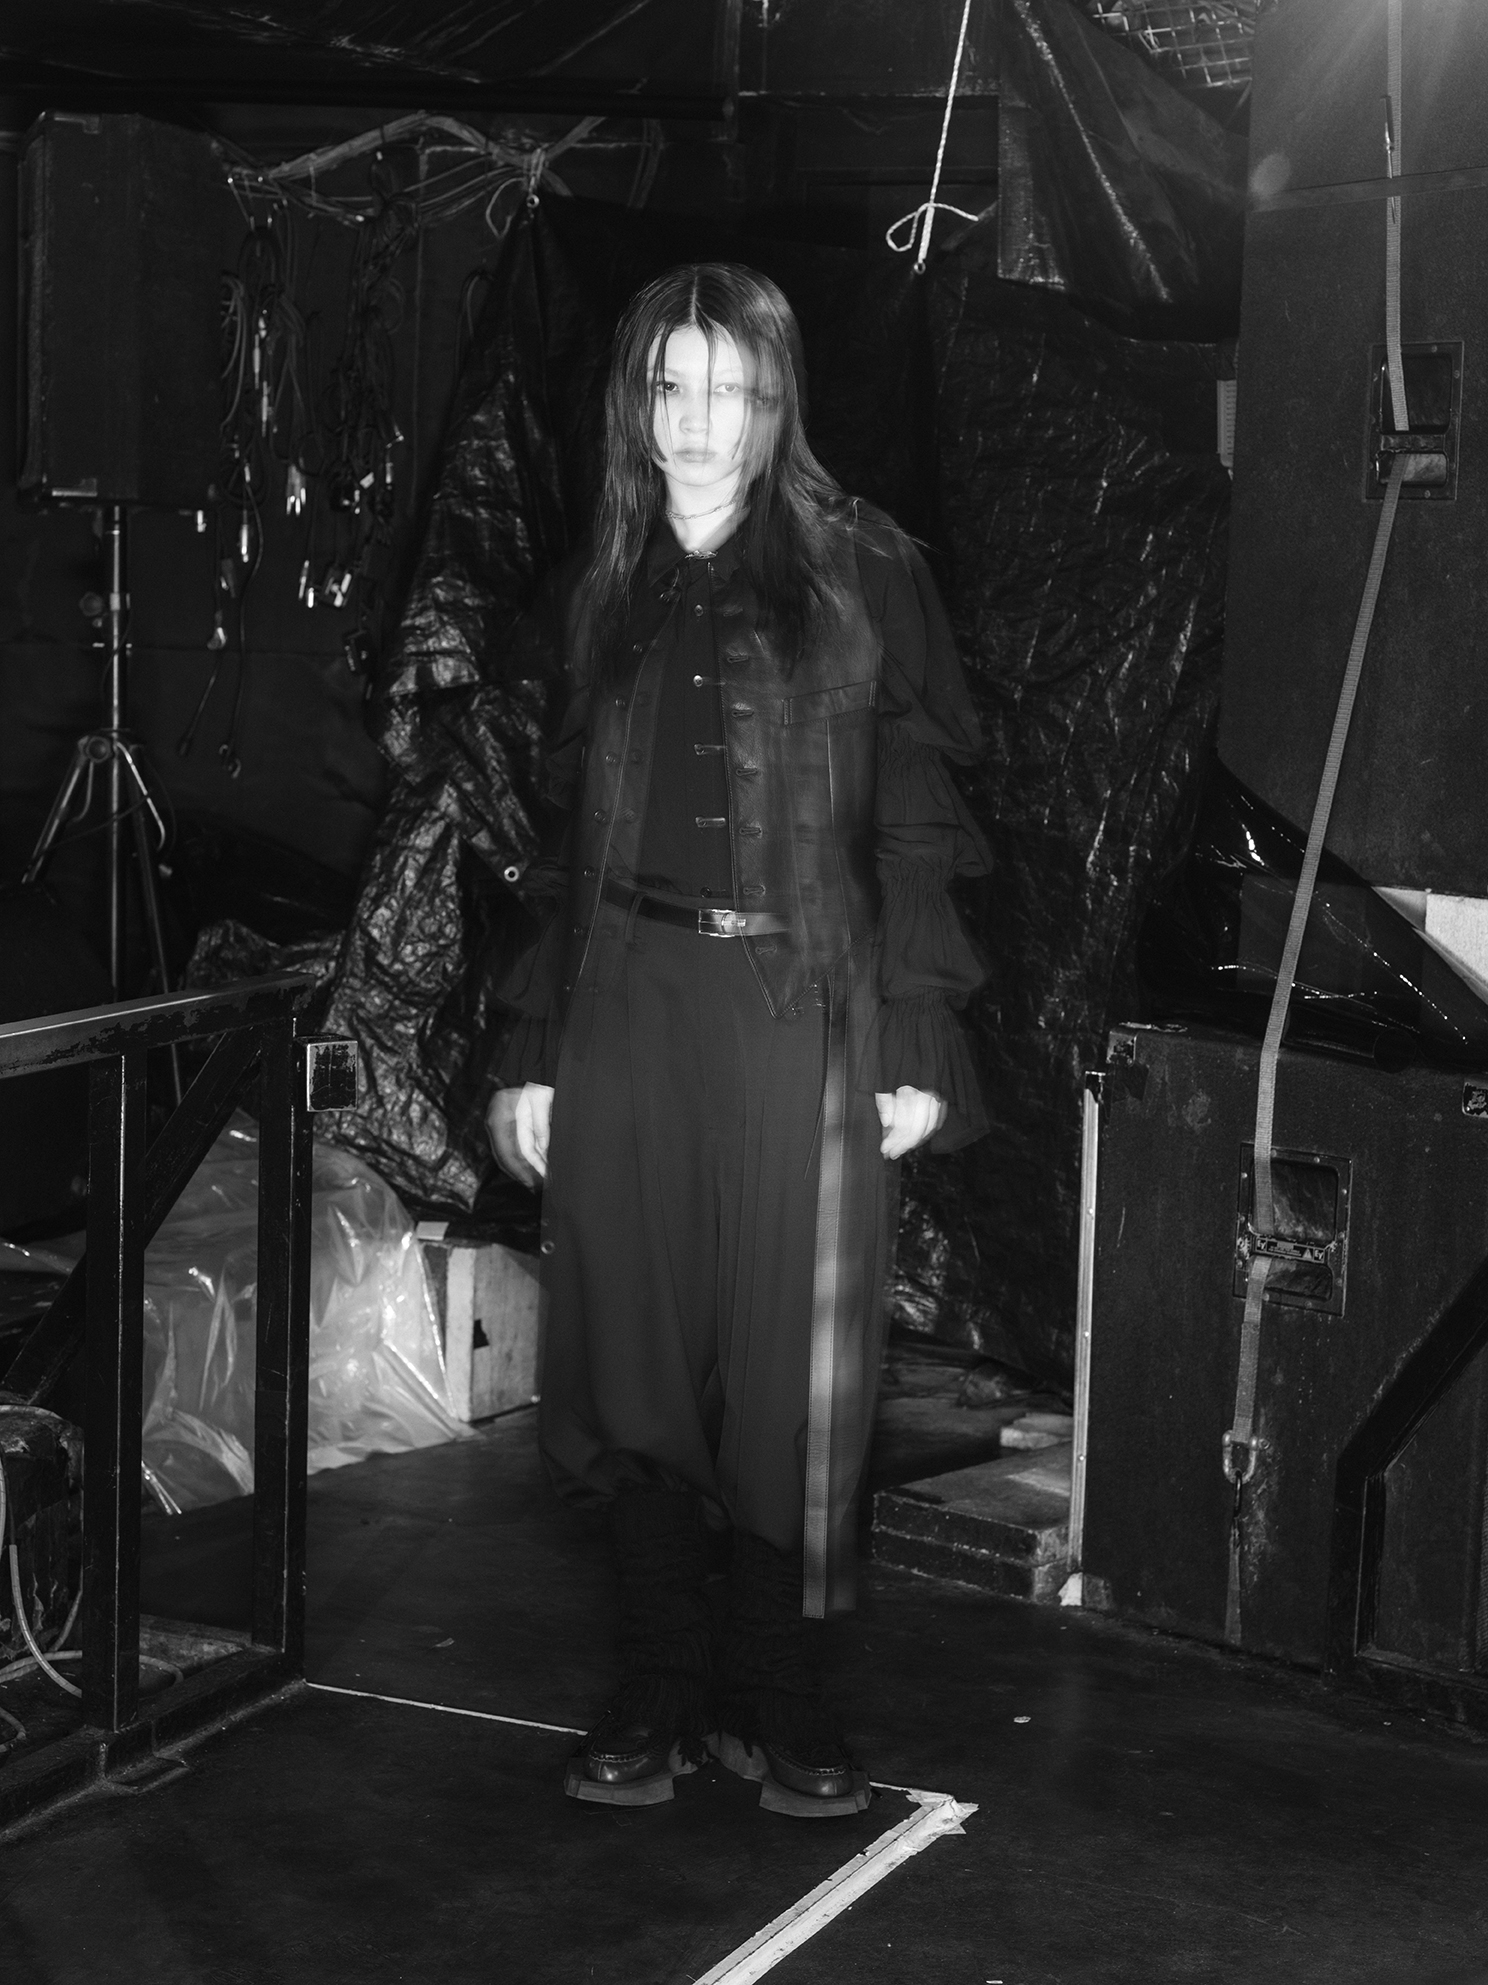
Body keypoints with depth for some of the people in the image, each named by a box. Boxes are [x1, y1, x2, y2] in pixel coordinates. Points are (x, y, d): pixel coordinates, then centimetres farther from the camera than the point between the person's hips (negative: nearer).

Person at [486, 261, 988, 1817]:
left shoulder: (862, 577, 3)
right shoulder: (596, 595, 13)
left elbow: (915, 821, 0)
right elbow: (554, 837, 13)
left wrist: (920, 1043, -6)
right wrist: (527, 1053, 8)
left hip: (803, 1007, -3)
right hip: (627, 1004, 3)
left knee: (795, 1363, 0)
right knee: (633, 1349, 4)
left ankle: (777, 1697, 13)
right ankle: (658, 1690, 16)